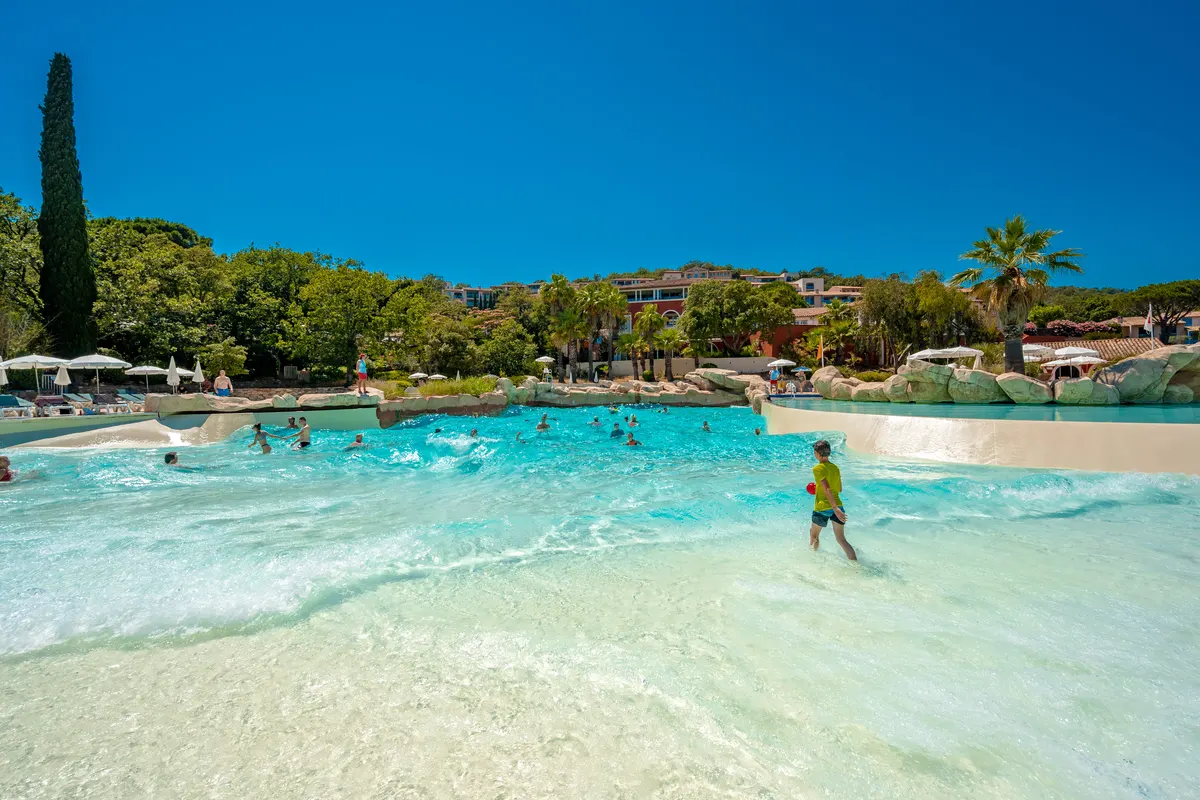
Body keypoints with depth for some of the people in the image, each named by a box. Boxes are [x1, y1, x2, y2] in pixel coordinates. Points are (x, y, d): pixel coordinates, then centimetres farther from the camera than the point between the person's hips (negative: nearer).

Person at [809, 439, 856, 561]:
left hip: (822, 508, -5)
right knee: (841, 539, 5)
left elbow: (826, 489, -22)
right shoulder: (836, 468, 9)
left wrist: (835, 508, -27)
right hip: (837, 505, 6)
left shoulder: (818, 469, -12)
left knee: (814, 534, 20)